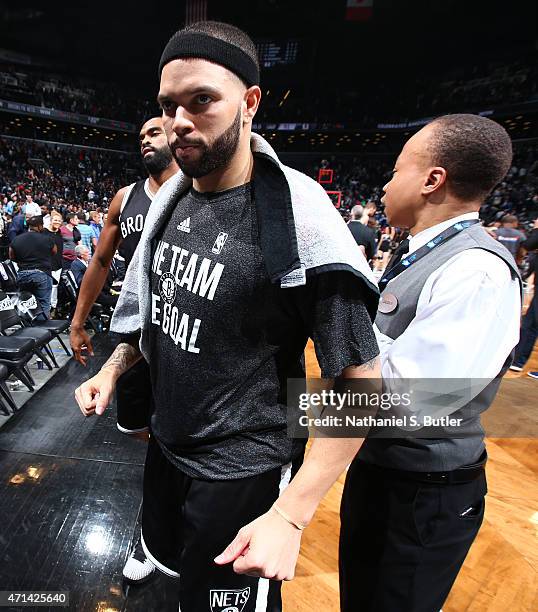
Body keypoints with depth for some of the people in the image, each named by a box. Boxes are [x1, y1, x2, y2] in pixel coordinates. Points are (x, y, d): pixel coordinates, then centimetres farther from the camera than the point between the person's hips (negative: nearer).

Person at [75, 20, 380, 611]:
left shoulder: (297, 219, -25)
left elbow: (358, 383, -23)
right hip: (167, 442, 7)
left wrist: (289, 516, -25)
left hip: (242, 468, -6)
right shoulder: (168, 197, -2)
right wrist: (113, 368, 2)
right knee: (165, 553, 33)